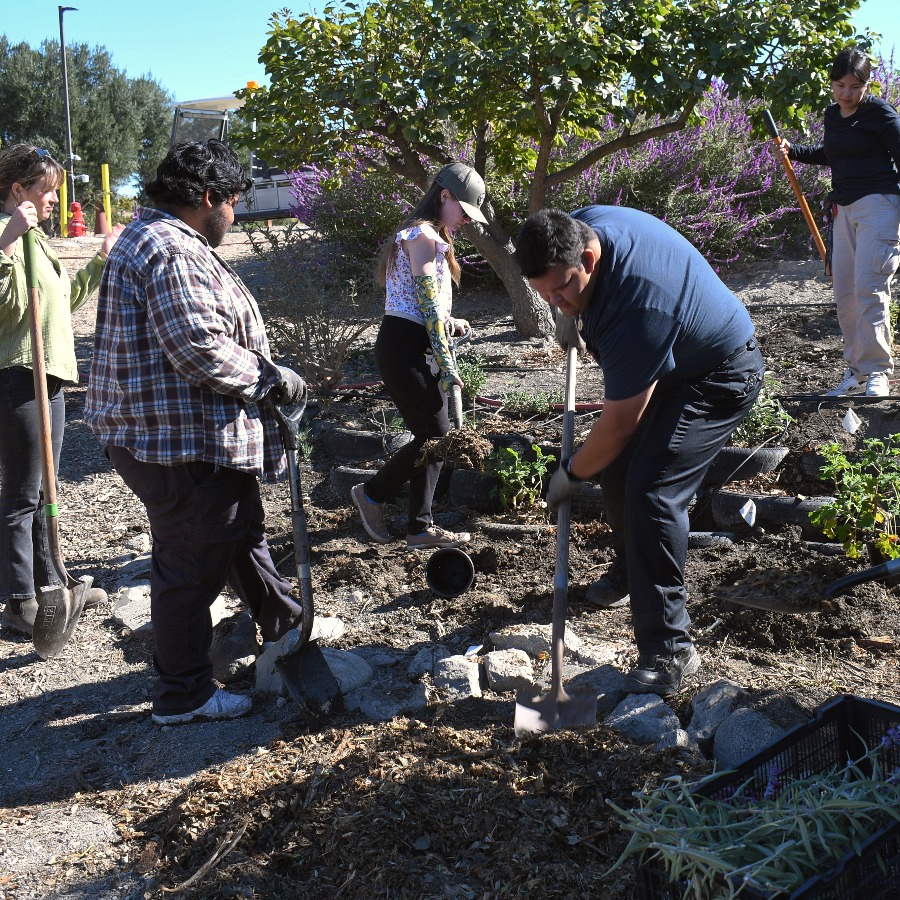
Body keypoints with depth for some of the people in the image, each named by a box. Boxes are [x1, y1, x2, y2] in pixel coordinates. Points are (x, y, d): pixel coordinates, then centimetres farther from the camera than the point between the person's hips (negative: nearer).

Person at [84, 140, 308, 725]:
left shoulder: (154, 238, 16)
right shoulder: (170, 251, -21)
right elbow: (200, 349, -29)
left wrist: (264, 376, 16)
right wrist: (273, 378, -16)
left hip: (203, 437, 12)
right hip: (183, 443, -12)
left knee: (243, 532, 26)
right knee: (192, 566, 2)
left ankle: (286, 624, 46)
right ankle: (182, 694, 18)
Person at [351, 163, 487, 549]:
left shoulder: (424, 235, 21)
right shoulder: (424, 235, -11)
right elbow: (428, 304, -16)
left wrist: (450, 323, 8)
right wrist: (447, 365, -14)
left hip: (409, 347, 10)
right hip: (405, 349, -10)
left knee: (430, 436, 9)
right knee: (436, 435, -6)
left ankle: (420, 528, 15)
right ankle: (372, 493, 11)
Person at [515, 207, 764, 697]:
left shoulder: (636, 310, -41)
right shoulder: (580, 225, -17)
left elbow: (618, 423, -30)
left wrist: (571, 472, -16)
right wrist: (573, 316, 4)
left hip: (716, 380, -9)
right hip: (665, 363, 9)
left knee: (651, 490, -22)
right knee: (617, 472, 15)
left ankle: (669, 650, -16)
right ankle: (629, 571, 42)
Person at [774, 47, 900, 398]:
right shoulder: (832, 115, 14)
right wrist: (793, 151, 20)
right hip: (845, 209, 7)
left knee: (868, 289, -14)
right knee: (845, 295, 5)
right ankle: (855, 372, 13)